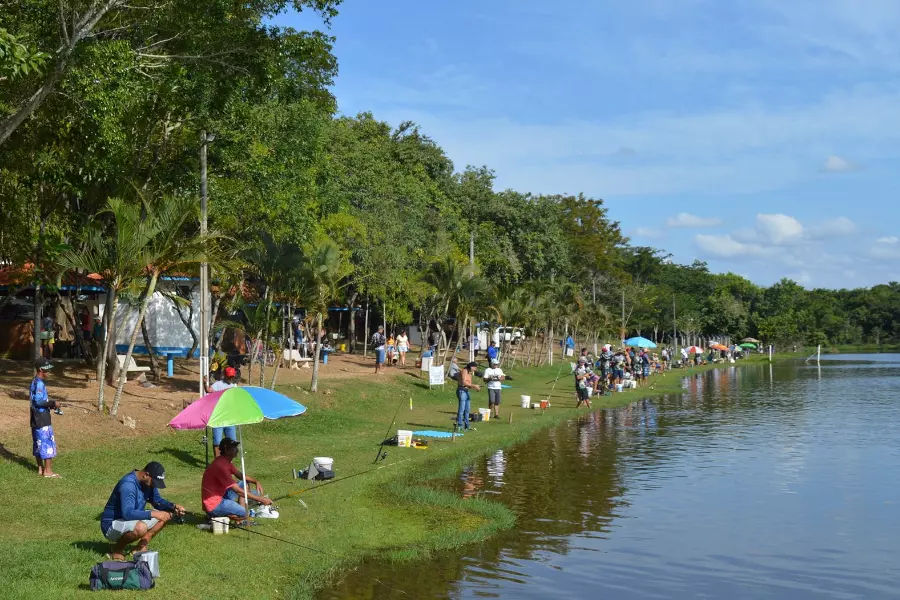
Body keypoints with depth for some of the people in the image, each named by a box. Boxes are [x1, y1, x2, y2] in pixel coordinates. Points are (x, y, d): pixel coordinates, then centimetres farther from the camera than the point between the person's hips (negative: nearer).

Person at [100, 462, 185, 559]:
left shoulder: (148, 482, -2)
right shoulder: (128, 484, -28)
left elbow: (157, 501, 9)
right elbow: (127, 513, -37)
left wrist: (173, 506, -10)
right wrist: (153, 514, -37)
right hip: (111, 525, -9)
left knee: (167, 515, 3)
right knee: (140, 528, -39)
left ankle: (140, 547, 1)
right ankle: (117, 549, -10)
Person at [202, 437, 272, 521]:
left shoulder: (227, 461, 5)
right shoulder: (221, 465, -25)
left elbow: (240, 475, 19)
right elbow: (238, 491, -25)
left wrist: (256, 482, 0)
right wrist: (260, 499, -22)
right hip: (213, 505, -10)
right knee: (246, 513, -16)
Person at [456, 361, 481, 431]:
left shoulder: (470, 373, 18)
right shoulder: (464, 371, -10)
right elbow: (464, 382, -20)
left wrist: (476, 387, 1)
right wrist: (474, 385, -19)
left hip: (466, 391, 10)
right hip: (461, 391, -10)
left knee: (467, 409, 11)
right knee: (461, 408, -10)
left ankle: (466, 425, 16)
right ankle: (460, 425, -8)